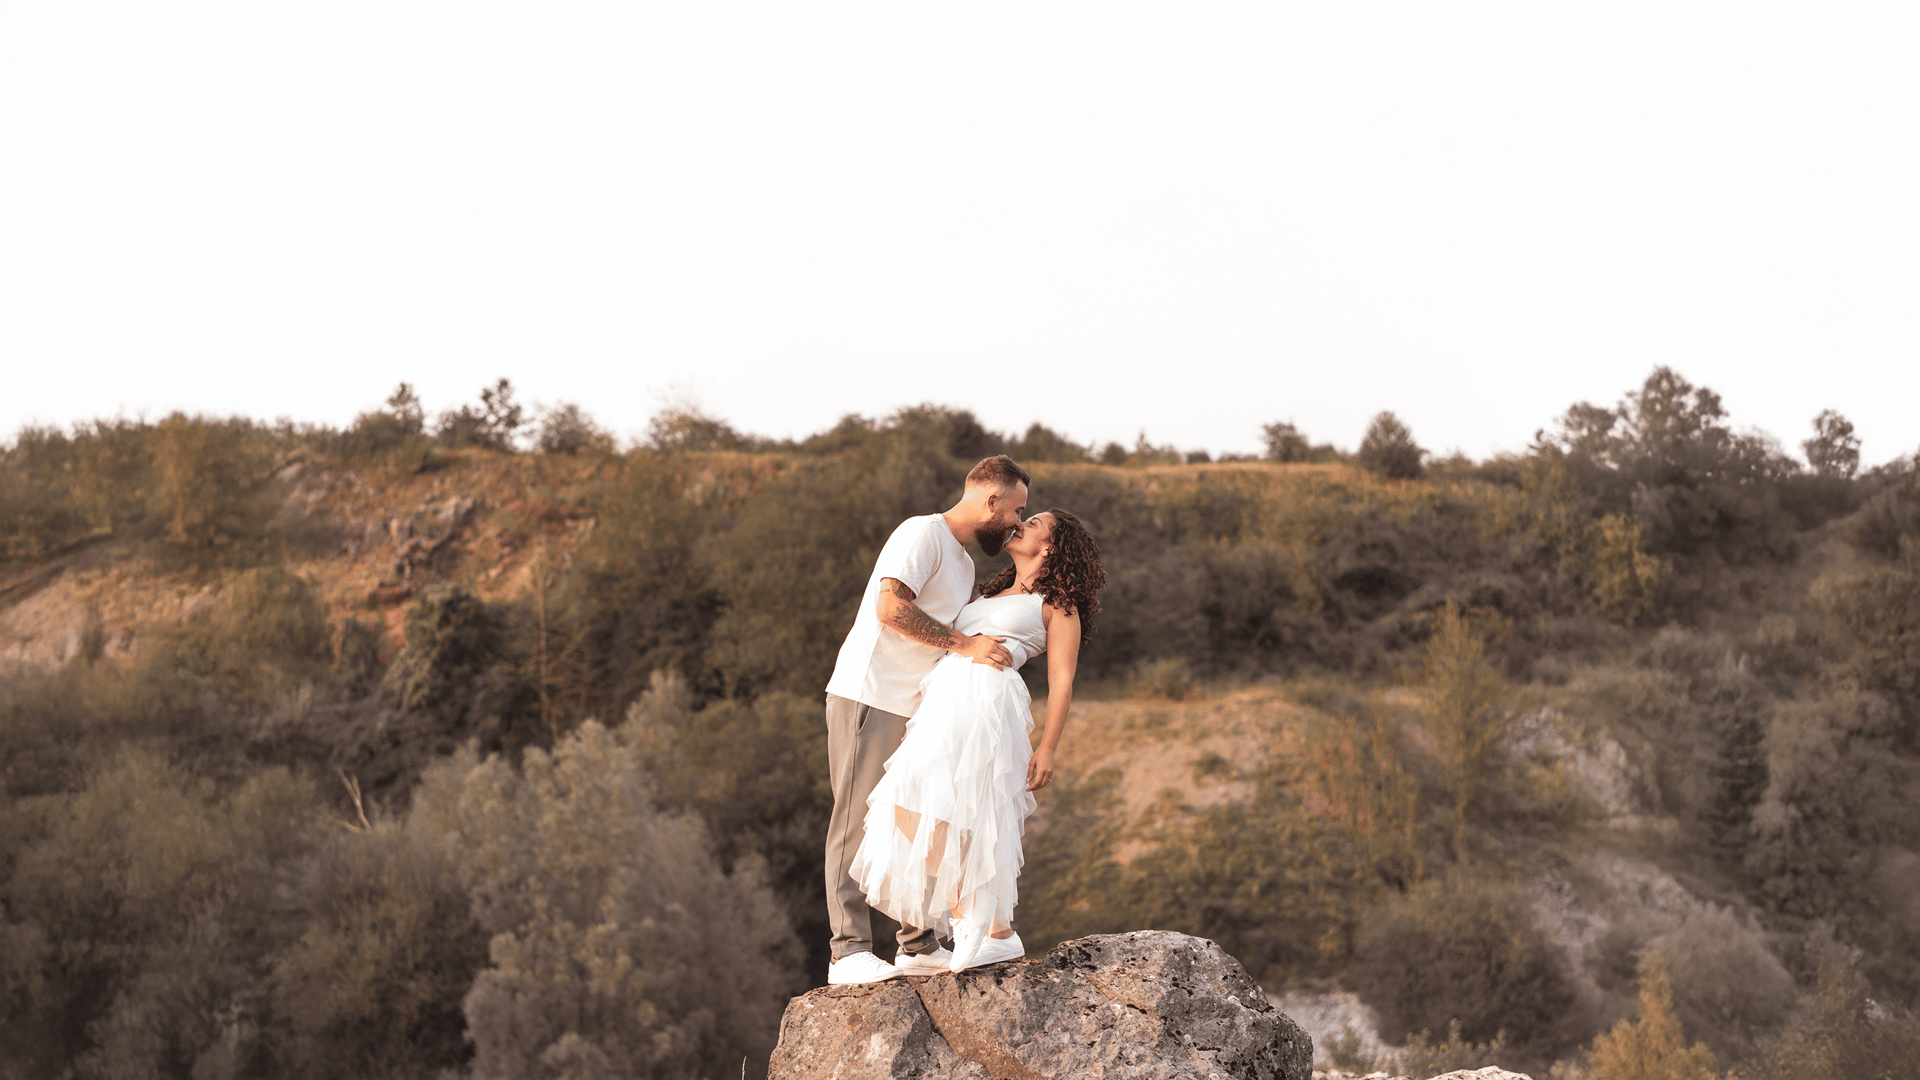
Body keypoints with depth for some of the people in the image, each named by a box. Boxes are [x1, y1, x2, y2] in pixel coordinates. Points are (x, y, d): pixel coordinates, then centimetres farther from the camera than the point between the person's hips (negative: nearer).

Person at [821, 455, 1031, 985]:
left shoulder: (964, 564, 21)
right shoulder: (923, 533, -10)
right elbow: (891, 607, -24)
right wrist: (965, 644, -22)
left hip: (913, 711, 9)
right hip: (867, 700, -9)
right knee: (858, 824, -8)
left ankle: (919, 946, 16)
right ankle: (849, 952, -9)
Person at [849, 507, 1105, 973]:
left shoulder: (1058, 605, 9)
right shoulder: (992, 597, 30)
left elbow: (1062, 682, 1)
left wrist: (1047, 749, -8)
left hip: (986, 705, -8)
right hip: (944, 705, 8)